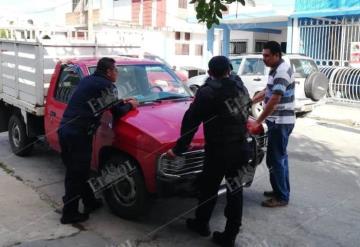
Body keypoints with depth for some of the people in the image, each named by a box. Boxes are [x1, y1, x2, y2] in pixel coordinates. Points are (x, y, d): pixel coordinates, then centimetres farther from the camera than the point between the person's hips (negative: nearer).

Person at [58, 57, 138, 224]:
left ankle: (90, 202, 33)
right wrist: (130, 105, 15)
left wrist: (121, 102, 26)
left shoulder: (87, 80, 17)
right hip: (78, 134, -9)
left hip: (65, 129, 9)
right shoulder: (106, 85, -7)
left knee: (81, 171, 18)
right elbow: (117, 112, -4)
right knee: (76, 175, 2)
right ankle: (69, 214, 12)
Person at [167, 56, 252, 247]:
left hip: (219, 152, -5)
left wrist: (179, 149, -9)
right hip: (241, 149, 6)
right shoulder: (240, 86, 5)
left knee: (208, 189, 16)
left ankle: (201, 223, 36)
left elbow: (190, 122, -15)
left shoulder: (208, 92, -14)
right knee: (235, 192, 12)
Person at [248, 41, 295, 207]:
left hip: (280, 122, -10)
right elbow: (267, 92, 21)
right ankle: (281, 191, 29)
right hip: (279, 121, 10)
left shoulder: (282, 72, -21)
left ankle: (281, 197, 7)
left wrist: (258, 122, -22)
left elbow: (273, 101, -26)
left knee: (275, 159, -3)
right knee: (280, 157, 17)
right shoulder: (276, 70, 11)